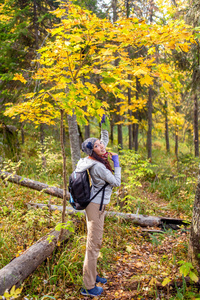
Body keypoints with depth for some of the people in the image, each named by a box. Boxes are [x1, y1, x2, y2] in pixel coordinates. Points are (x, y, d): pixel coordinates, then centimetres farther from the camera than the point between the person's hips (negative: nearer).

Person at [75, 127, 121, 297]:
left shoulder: (99, 158, 3)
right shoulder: (98, 166, -23)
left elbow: (106, 138, 23)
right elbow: (116, 183, -14)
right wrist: (116, 164, -6)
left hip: (99, 205, 10)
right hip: (96, 206, -10)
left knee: (96, 242, 19)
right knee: (93, 244, -4)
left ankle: (92, 275, 34)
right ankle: (88, 287, 5)